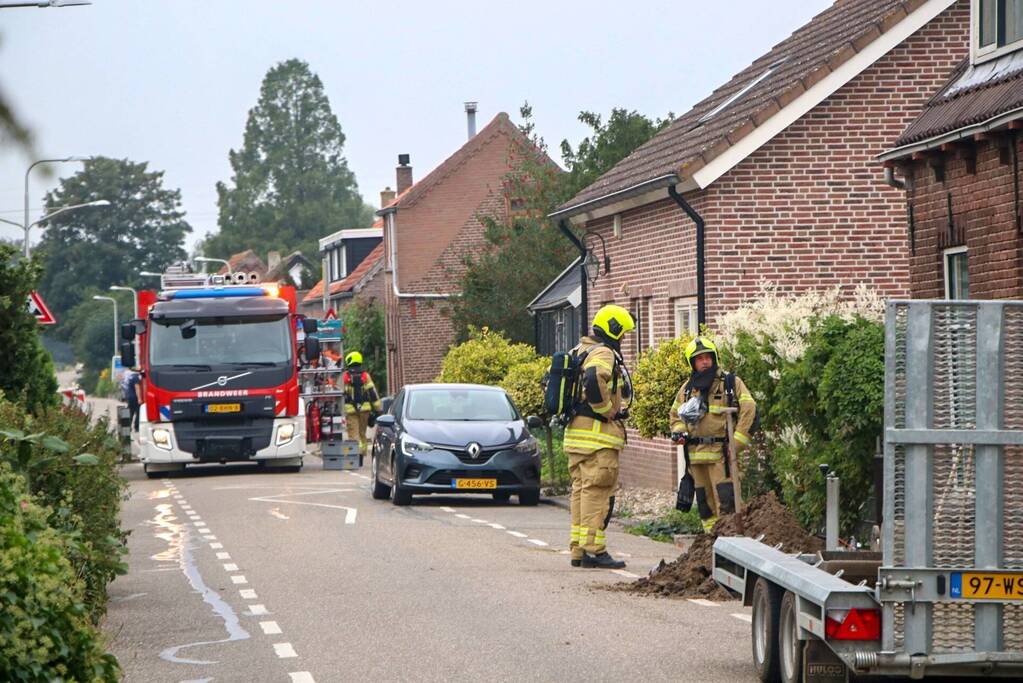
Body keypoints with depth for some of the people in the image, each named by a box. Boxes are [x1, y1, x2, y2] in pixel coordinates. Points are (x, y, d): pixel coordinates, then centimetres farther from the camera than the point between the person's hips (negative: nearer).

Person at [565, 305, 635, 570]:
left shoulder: (579, 352, 19)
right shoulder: (604, 354, -12)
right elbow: (593, 380, -32)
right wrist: (608, 411, -19)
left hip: (575, 432, 10)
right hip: (598, 433, -10)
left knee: (581, 490, 13)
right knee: (597, 492, -8)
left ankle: (578, 550, 15)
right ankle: (593, 550, -9)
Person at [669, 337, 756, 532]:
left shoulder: (730, 383, 0)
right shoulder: (687, 388, 14)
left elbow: (748, 409, -5)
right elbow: (675, 414, 26)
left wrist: (737, 442, -11)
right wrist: (678, 431, 4)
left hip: (720, 451, -5)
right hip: (695, 453, 5)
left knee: (725, 498, -14)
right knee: (704, 500, 9)